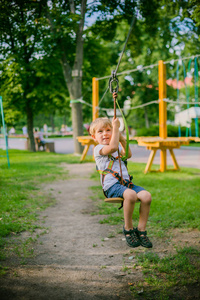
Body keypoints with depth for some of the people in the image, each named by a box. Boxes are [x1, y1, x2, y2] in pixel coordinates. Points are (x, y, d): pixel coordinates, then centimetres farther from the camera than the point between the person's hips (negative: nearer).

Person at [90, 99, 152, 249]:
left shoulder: (117, 148, 27)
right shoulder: (98, 149, 2)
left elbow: (128, 154, 10)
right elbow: (113, 147, -18)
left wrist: (120, 136, 7)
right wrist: (116, 127, -11)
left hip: (126, 182, 7)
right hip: (112, 186, -7)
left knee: (146, 196, -21)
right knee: (131, 195, -37)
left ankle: (141, 230, -8)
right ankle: (128, 229, -15)